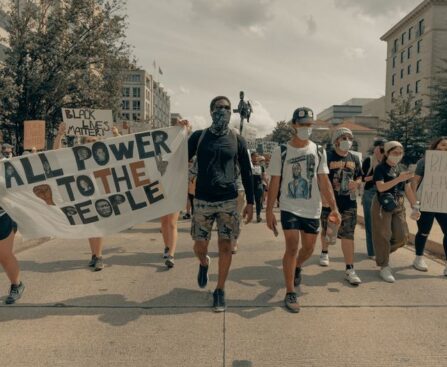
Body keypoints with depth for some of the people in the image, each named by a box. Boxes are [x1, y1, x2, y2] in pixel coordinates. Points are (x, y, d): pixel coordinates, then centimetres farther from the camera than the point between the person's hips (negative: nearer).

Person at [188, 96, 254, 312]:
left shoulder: (237, 140, 4)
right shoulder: (198, 137, 3)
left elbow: (246, 172, 7)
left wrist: (250, 202, 6)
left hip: (229, 201, 0)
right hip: (203, 201, 0)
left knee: (225, 247, 0)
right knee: (199, 246, 5)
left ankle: (220, 291, 17)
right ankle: (204, 264, 42)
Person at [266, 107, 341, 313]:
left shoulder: (319, 151, 3)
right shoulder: (281, 152, -6)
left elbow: (324, 181, 4)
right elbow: (274, 183, -4)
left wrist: (334, 207, -5)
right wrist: (269, 211, -8)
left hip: (312, 209, 4)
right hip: (289, 208, -3)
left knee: (308, 249, 11)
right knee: (292, 247, -9)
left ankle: (296, 267, 45)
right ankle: (290, 293, 3)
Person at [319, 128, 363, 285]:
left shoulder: (354, 158, 8)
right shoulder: (327, 157, -8)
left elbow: (359, 177, 17)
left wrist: (356, 183, -6)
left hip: (349, 202, 3)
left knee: (348, 235, -1)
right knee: (327, 231, 15)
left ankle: (349, 269, 3)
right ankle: (324, 252, 46)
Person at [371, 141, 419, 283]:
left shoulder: (401, 169, 11)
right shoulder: (380, 168, -7)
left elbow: (408, 190, 14)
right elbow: (381, 187, -21)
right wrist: (399, 178, -26)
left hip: (398, 206, 6)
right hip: (382, 206, -6)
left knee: (401, 237, 4)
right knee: (383, 236, -2)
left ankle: (382, 254, 29)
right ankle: (384, 267, 7)